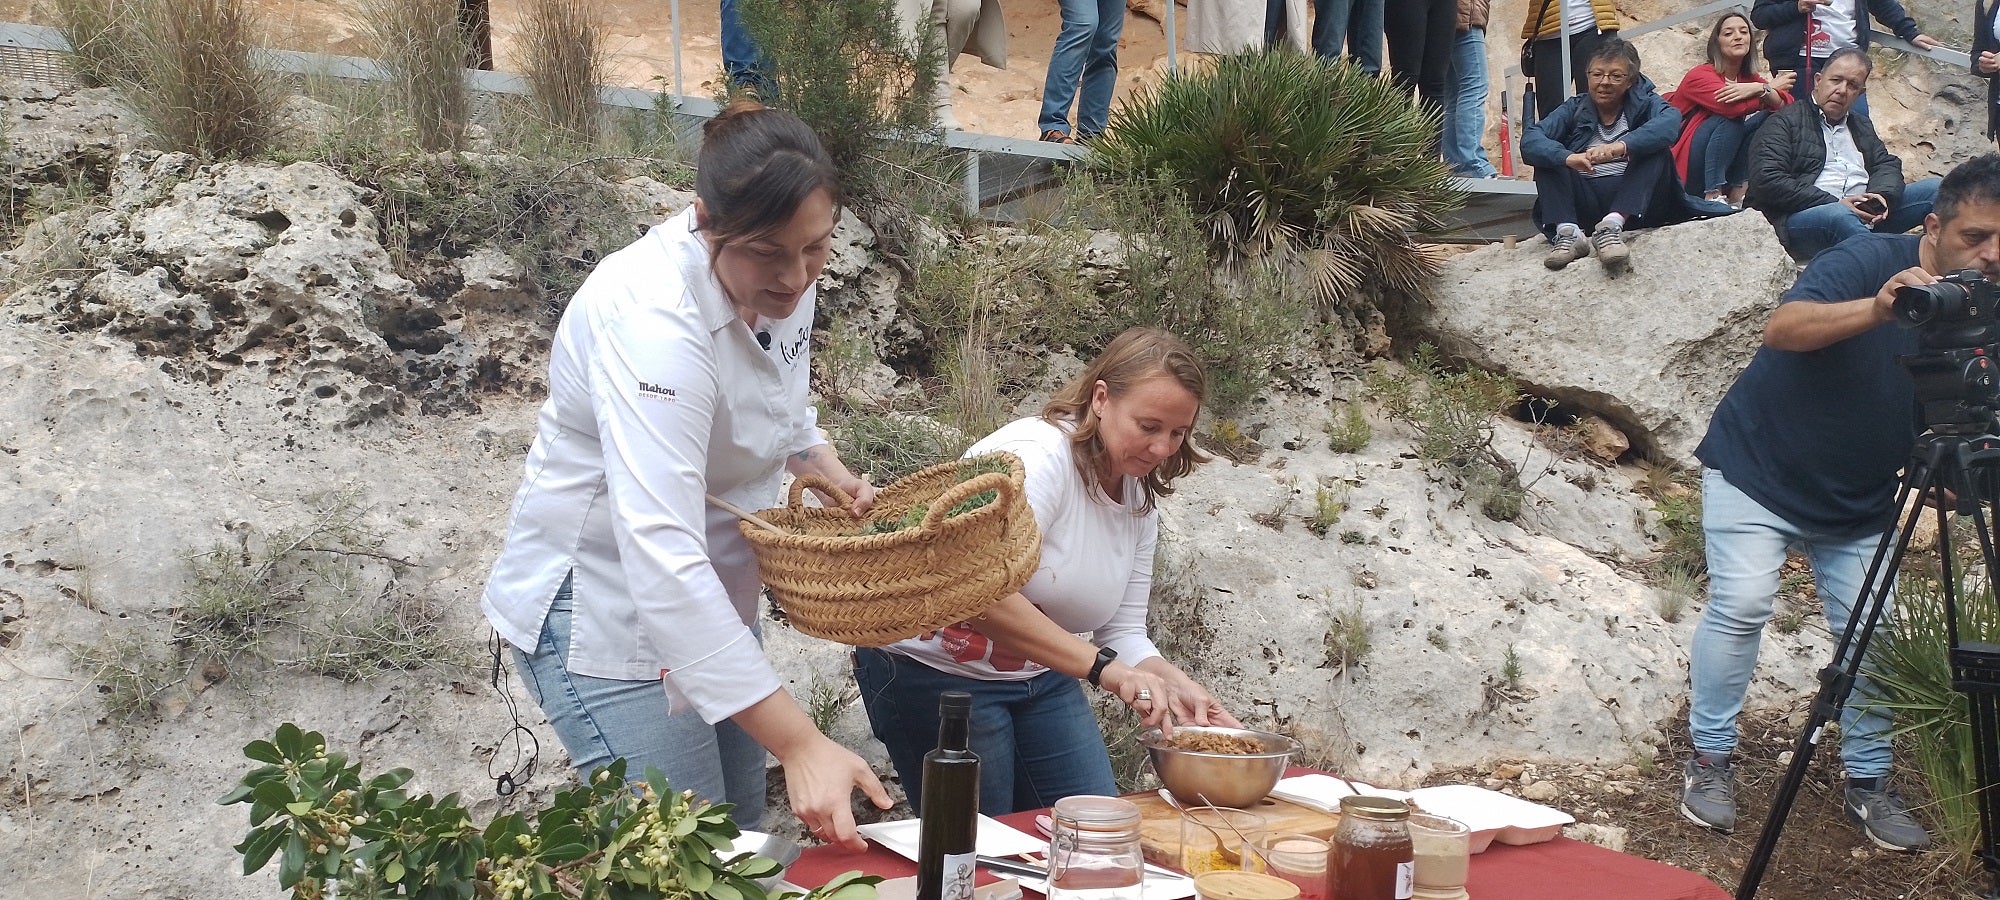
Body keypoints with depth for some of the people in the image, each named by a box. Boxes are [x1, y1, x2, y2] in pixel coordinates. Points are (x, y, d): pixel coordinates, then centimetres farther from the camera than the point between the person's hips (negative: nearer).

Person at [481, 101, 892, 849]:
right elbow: (662, 554, -41)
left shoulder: (777, 278, -7)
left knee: (739, 842, 16)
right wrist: (799, 744, -45)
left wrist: (827, 470, -6)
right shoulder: (654, 317, -32)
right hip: (606, 608, -8)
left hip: (711, 591, 8)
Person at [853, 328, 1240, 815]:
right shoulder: (1036, 455, -23)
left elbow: (1121, 633, 4)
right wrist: (1101, 666, -40)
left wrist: (1172, 683, -16)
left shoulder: (1140, 500, 2)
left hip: (1042, 676, 8)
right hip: (935, 671, -8)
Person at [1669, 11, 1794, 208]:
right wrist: (1770, 89, -15)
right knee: (1732, 120, -25)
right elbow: (1732, 106, -30)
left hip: (1726, 174, 6)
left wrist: (1759, 89, -28)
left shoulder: (1751, 79, 7)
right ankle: (1713, 196, -28)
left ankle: (1737, 193, -13)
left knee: (1766, 117, -9)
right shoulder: (1701, 76, -12)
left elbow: (1788, 105, -9)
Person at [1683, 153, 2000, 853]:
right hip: (1757, 468, -5)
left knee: (1870, 627, 0)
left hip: (1861, 502, 5)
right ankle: (1710, 760, -2)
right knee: (1741, 604, -16)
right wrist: (1877, 309, -51)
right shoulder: (1871, 261, -19)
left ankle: (1867, 782, 15)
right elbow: (1784, 328, -36)